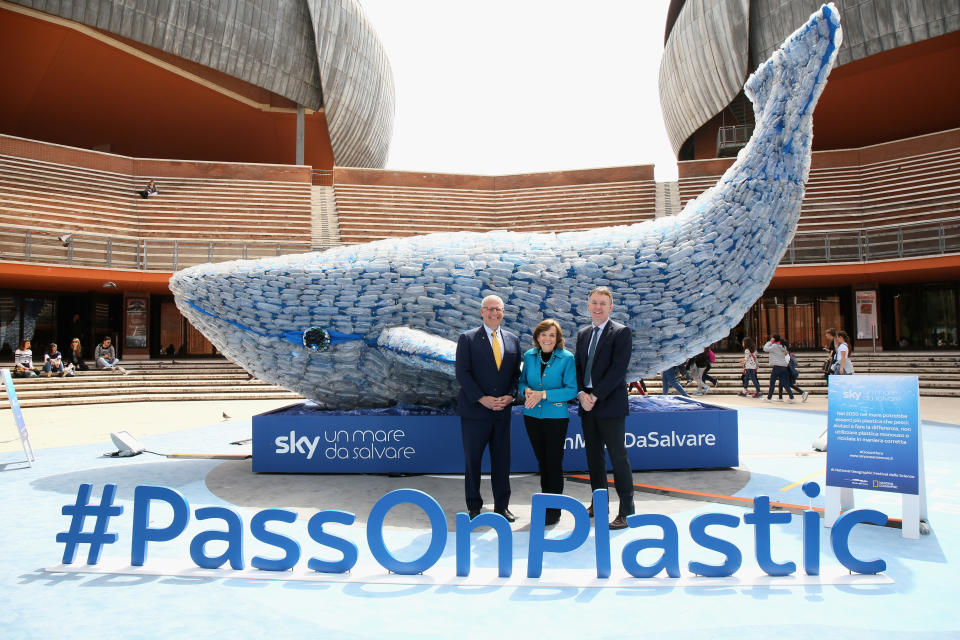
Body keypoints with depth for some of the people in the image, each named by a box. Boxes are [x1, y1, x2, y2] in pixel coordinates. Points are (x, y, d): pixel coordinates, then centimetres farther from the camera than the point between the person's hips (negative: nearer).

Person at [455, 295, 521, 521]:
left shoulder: (513, 340, 11)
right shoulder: (468, 338, -1)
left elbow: (516, 373, 12)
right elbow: (462, 372, -8)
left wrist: (510, 396, -6)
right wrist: (482, 398, -15)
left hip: (502, 411, 3)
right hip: (474, 410, -3)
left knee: (502, 460, 9)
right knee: (472, 460, 5)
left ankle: (502, 506, 23)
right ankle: (474, 507, 19)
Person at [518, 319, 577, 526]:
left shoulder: (566, 358, -8)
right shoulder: (529, 356, 4)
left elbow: (571, 390, -11)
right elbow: (522, 381, 14)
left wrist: (544, 394, -20)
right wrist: (526, 390, -10)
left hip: (556, 416, -4)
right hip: (532, 416, 4)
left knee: (554, 462, 0)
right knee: (541, 460, 14)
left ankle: (554, 511, 13)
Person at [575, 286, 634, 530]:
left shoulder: (621, 332, -5)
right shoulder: (583, 334, 15)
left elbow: (618, 368, -14)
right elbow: (578, 367, 13)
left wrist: (595, 396, -16)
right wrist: (581, 394, -4)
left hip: (611, 405, -6)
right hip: (587, 405, 6)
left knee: (618, 456, -2)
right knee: (593, 455, 13)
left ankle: (626, 510, 7)